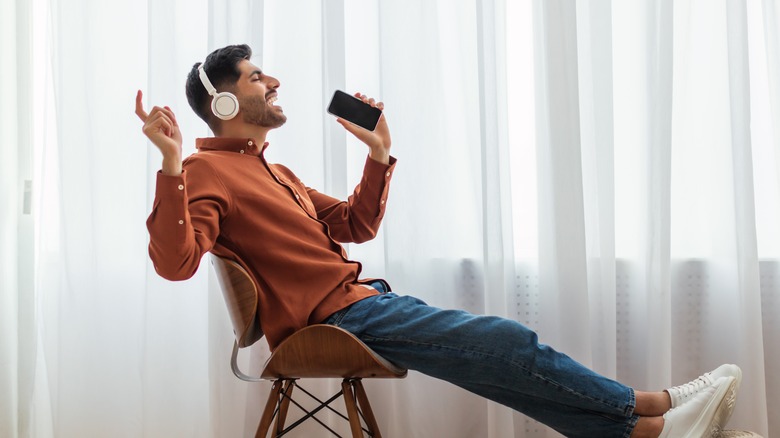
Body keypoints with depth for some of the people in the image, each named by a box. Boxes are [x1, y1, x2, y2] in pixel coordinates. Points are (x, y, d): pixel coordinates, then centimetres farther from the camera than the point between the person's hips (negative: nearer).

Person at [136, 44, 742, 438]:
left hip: (361, 301, 10)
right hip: (334, 318, -9)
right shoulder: (207, 171, -6)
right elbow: (175, 260, -24)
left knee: (501, 360, 1)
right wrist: (171, 164, -37)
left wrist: (379, 153, 13)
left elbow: (356, 226, 25)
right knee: (506, 344, -13)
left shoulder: (273, 173, 22)